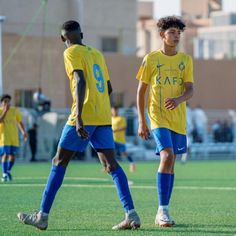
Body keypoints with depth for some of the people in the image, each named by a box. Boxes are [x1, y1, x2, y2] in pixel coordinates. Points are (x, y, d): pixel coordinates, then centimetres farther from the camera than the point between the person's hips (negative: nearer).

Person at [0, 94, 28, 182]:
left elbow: (20, 122, 12)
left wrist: (23, 132, 1)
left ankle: (8, 171, 26)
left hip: (14, 137, 3)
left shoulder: (15, 110, 8)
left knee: (12, 155, 3)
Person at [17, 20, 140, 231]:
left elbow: (81, 81, -18)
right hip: (104, 117, 6)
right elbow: (108, 88, 23)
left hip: (84, 116, -6)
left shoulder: (72, 53, -3)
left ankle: (43, 216, 3)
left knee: (59, 162, 2)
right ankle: (131, 215, -12)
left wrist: (78, 116, -26)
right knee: (111, 164, 1)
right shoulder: (97, 53, 18)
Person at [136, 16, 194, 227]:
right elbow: (141, 91, 3)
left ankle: (161, 214, 17)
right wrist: (141, 122, -1)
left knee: (171, 162, 8)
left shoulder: (185, 60, 7)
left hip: (178, 118, 4)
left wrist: (178, 99, -25)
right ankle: (163, 210, -18)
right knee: (167, 156, -21)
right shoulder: (151, 59, 0)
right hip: (158, 117, -4)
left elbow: (190, 89, -1)